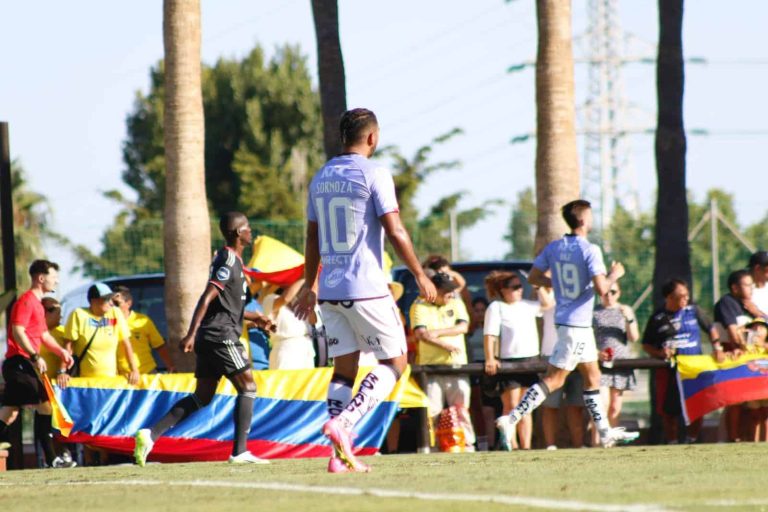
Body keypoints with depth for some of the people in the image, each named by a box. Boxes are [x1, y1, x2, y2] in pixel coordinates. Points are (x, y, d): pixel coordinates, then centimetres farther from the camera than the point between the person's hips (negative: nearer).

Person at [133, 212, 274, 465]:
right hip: (222, 336, -9)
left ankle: (152, 433, -3)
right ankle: (239, 451, -6)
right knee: (247, 388, -2)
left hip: (208, 339, 9)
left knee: (202, 397, 8)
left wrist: (252, 316, 29)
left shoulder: (227, 259, 20)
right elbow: (207, 298, -19)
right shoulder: (229, 261, -11)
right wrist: (191, 334, -25)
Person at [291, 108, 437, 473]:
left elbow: (312, 238, 17)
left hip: (330, 290, 7)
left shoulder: (320, 178, 12)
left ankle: (341, 454, 1)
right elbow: (395, 232, -11)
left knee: (344, 367, 9)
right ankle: (343, 423, -17)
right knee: (394, 362, 2)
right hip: (366, 288, -6)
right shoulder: (374, 175, -8)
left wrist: (310, 286, 26)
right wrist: (420, 276, -3)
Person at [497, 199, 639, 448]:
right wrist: (614, 274, -3)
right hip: (577, 323, -9)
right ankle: (512, 419, -14)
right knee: (553, 379, -8)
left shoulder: (554, 248, 5)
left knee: (592, 376, 17)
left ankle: (605, 432, 23)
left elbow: (533, 277, 10)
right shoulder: (590, 250, -17)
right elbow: (601, 289, -23)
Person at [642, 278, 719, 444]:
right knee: (669, 411, 0)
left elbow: (711, 329, 17)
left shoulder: (693, 310, 7)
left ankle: (692, 440, 8)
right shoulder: (658, 318, 5)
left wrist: (717, 347, 1)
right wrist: (660, 353, -8)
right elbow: (646, 345, 11)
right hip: (668, 371, 0)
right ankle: (671, 443, 12)